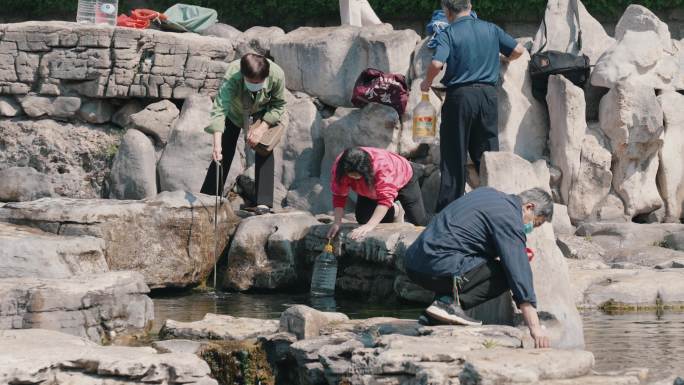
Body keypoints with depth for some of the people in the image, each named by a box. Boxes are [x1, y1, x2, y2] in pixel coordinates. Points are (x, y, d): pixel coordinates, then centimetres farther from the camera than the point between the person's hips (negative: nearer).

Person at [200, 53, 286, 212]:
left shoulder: (277, 75, -36)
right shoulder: (232, 76, -43)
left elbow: (278, 105, -17)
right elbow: (220, 109, -52)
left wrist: (262, 128, -29)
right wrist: (217, 144, -63)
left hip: (263, 113, 1)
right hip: (235, 112, -1)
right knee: (225, 152, -5)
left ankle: (263, 203, -12)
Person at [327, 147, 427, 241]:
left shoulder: (382, 165, -47)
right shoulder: (339, 166, -34)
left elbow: (385, 198, -51)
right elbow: (339, 196, -25)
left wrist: (369, 226, -58)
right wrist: (337, 222, -36)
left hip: (403, 179, -4)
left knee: (418, 222, -7)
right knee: (362, 218, -10)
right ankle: (395, 210, 17)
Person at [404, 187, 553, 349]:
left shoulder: (486, 193, 21)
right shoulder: (509, 219, -6)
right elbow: (520, 272, -10)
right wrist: (535, 327, -11)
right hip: (441, 267, -9)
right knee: (505, 275, -3)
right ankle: (450, 302, -15)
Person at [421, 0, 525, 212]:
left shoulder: (448, 34, -7)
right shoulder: (491, 29, 6)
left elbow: (437, 63, -21)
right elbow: (518, 50, 10)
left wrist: (427, 83, -2)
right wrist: (497, 61, 28)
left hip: (460, 95, -3)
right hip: (488, 95, 3)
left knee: (454, 156, 3)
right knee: (488, 154, 10)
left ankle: (447, 208, 4)